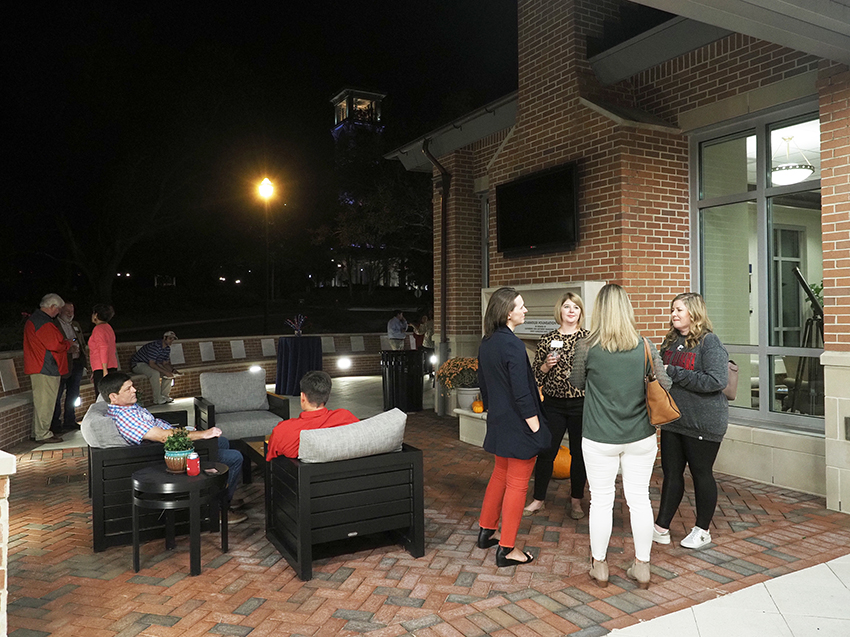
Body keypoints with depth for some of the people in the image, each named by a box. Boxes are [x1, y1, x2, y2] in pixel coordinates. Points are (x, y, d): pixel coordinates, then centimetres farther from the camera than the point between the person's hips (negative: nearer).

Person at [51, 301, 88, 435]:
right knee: (57, 395, -4)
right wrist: (66, 349, -22)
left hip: (77, 363, 7)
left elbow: (82, 342, 25)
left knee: (73, 394, 13)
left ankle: (70, 421, 23)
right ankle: (55, 424, 3)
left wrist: (84, 351, 6)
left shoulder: (76, 325, 19)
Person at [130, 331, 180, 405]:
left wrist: (173, 369, -19)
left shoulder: (167, 348, 0)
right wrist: (165, 372, -35)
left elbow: (165, 363, 2)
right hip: (137, 364, -9)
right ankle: (157, 399, -27)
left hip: (151, 364, 9)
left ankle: (164, 396, -1)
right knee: (155, 373, -35)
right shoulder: (154, 346, -30)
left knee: (170, 373, -5)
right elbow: (151, 364, -33)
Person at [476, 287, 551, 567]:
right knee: (517, 485, 3)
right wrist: (535, 427, -16)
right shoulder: (513, 345, -22)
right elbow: (521, 392, -23)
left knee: (500, 474, 23)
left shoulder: (486, 342, 4)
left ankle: (486, 531, 34)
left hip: (499, 422, 8)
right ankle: (506, 549, 12)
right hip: (518, 425, -8)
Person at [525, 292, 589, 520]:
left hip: (581, 404, -1)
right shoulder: (547, 340, 3)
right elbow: (536, 375, 6)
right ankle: (538, 500, 22)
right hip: (553, 404, 1)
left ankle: (576, 501, 27)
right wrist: (546, 365, -13)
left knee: (579, 453, 9)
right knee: (546, 452, 6)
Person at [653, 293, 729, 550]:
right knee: (671, 473, 11)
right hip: (673, 420, 7)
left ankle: (702, 530, 25)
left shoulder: (710, 342, -14)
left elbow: (716, 381, -24)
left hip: (703, 422, -6)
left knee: (701, 474, 8)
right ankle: (661, 528, 19)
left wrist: (674, 373, -23)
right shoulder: (670, 341, 8)